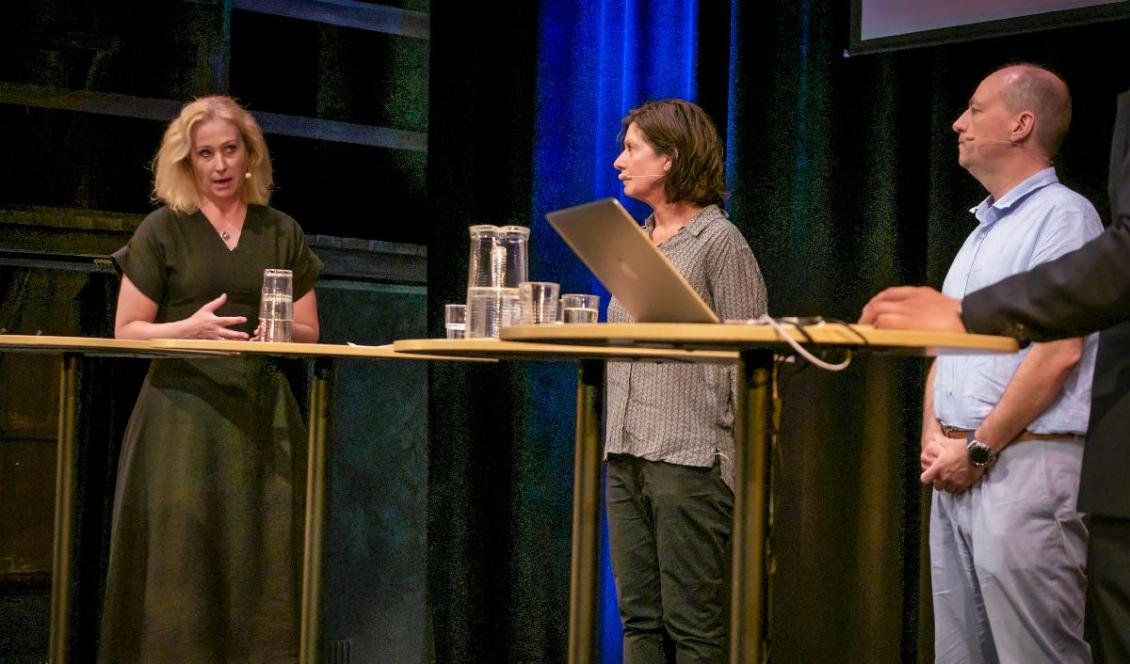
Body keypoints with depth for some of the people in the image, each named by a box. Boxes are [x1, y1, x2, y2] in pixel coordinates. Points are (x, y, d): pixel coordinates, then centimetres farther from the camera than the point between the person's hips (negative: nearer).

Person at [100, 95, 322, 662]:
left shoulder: (282, 233, 12)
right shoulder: (162, 231, 4)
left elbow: (309, 334, 15)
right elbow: (127, 332, 1)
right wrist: (192, 328, -16)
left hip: (261, 413, 2)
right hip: (183, 412, -2)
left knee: (260, 556, -3)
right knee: (182, 553, -7)